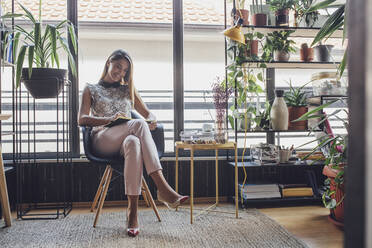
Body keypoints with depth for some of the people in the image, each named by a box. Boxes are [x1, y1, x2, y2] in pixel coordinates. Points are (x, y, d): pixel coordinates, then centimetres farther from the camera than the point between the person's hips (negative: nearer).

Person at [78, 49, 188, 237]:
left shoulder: (128, 90, 28)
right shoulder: (91, 90, 19)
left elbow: (148, 113, 24)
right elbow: (82, 119, 3)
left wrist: (152, 121, -4)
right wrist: (110, 119, -16)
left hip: (126, 140, 3)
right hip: (102, 141, -2)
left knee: (133, 143, -40)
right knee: (138, 124, -36)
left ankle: (132, 210, -46)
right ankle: (163, 188, -45)